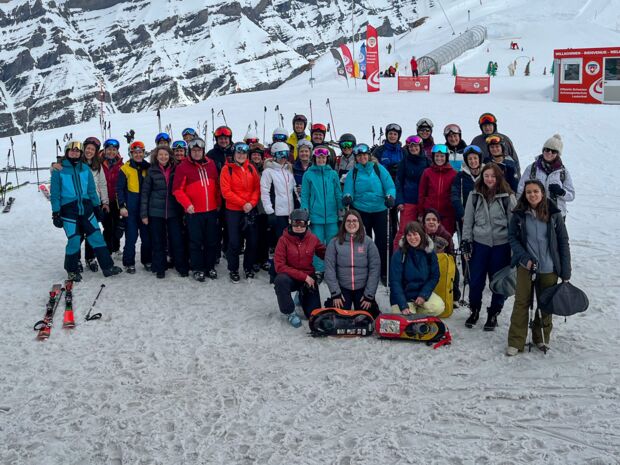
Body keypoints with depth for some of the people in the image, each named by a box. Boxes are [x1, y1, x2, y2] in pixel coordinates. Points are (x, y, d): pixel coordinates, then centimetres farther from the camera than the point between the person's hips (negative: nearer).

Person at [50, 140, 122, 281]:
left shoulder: (85, 169, 8)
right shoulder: (59, 170, -3)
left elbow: (92, 190, 15)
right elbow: (55, 193, -2)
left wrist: (97, 206, 14)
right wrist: (56, 213, -5)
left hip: (86, 208, 4)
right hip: (68, 210, -4)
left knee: (97, 237, 2)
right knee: (74, 240, -5)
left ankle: (107, 267, 10)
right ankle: (71, 271, 14)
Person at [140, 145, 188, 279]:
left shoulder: (176, 170, 4)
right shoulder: (152, 171, 1)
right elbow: (145, 192, 2)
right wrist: (144, 214, -3)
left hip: (173, 211, 1)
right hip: (156, 212, 0)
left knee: (177, 240, 0)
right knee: (158, 242, 5)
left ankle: (182, 267, 12)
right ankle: (160, 269, 16)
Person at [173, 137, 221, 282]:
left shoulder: (211, 164, 8)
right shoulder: (183, 167, -5)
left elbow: (217, 185, 14)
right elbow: (177, 189, -7)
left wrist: (219, 203, 10)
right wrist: (187, 204, -18)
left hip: (212, 210, 4)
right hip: (194, 211, -4)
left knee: (212, 240, 10)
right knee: (196, 241, 2)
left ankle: (210, 266, 23)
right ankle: (197, 269, 13)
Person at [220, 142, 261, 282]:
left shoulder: (251, 168, 6)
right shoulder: (227, 169, -6)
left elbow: (257, 187, 5)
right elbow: (226, 191, -12)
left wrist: (252, 203, -12)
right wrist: (243, 203, -16)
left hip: (251, 210, 4)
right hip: (233, 211, -4)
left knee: (252, 240, 8)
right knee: (234, 242, -1)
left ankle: (249, 267, 25)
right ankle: (233, 269, 15)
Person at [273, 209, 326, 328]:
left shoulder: (312, 238, -5)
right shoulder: (284, 240, -14)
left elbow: (326, 254, 6)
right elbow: (279, 266, -18)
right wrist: (303, 276, -23)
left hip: (308, 278, 2)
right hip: (290, 277, -2)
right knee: (280, 280, -37)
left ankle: (302, 297, 30)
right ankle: (290, 313, -11)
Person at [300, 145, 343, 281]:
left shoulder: (333, 174, 7)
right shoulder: (308, 175, 2)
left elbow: (338, 194, 9)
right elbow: (305, 195, 2)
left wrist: (341, 209, 4)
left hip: (332, 215, 1)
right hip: (315, 215, -1)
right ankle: (318, 271, 11)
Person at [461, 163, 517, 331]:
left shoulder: (507, 197, -2)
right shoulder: (475, 195, 4)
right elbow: (467, 221, 8)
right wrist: (466, 243, 4)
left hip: (501, 245, -1)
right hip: (479, 243, 1)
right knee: (475, 280, 5)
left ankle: (493, 314, 22)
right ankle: (474, 311, 25)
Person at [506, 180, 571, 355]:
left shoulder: (554, 215, -6)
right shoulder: (519, 215, -4)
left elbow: (563, 242, -2)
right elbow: (512, 237, 1)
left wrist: (566, 272, -3)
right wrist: (524, 258, -14)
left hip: (549, 268, 0)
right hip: (526, 267, 0)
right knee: (521, 302, -2)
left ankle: (542, 338, 29)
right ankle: (516, 342, 5)